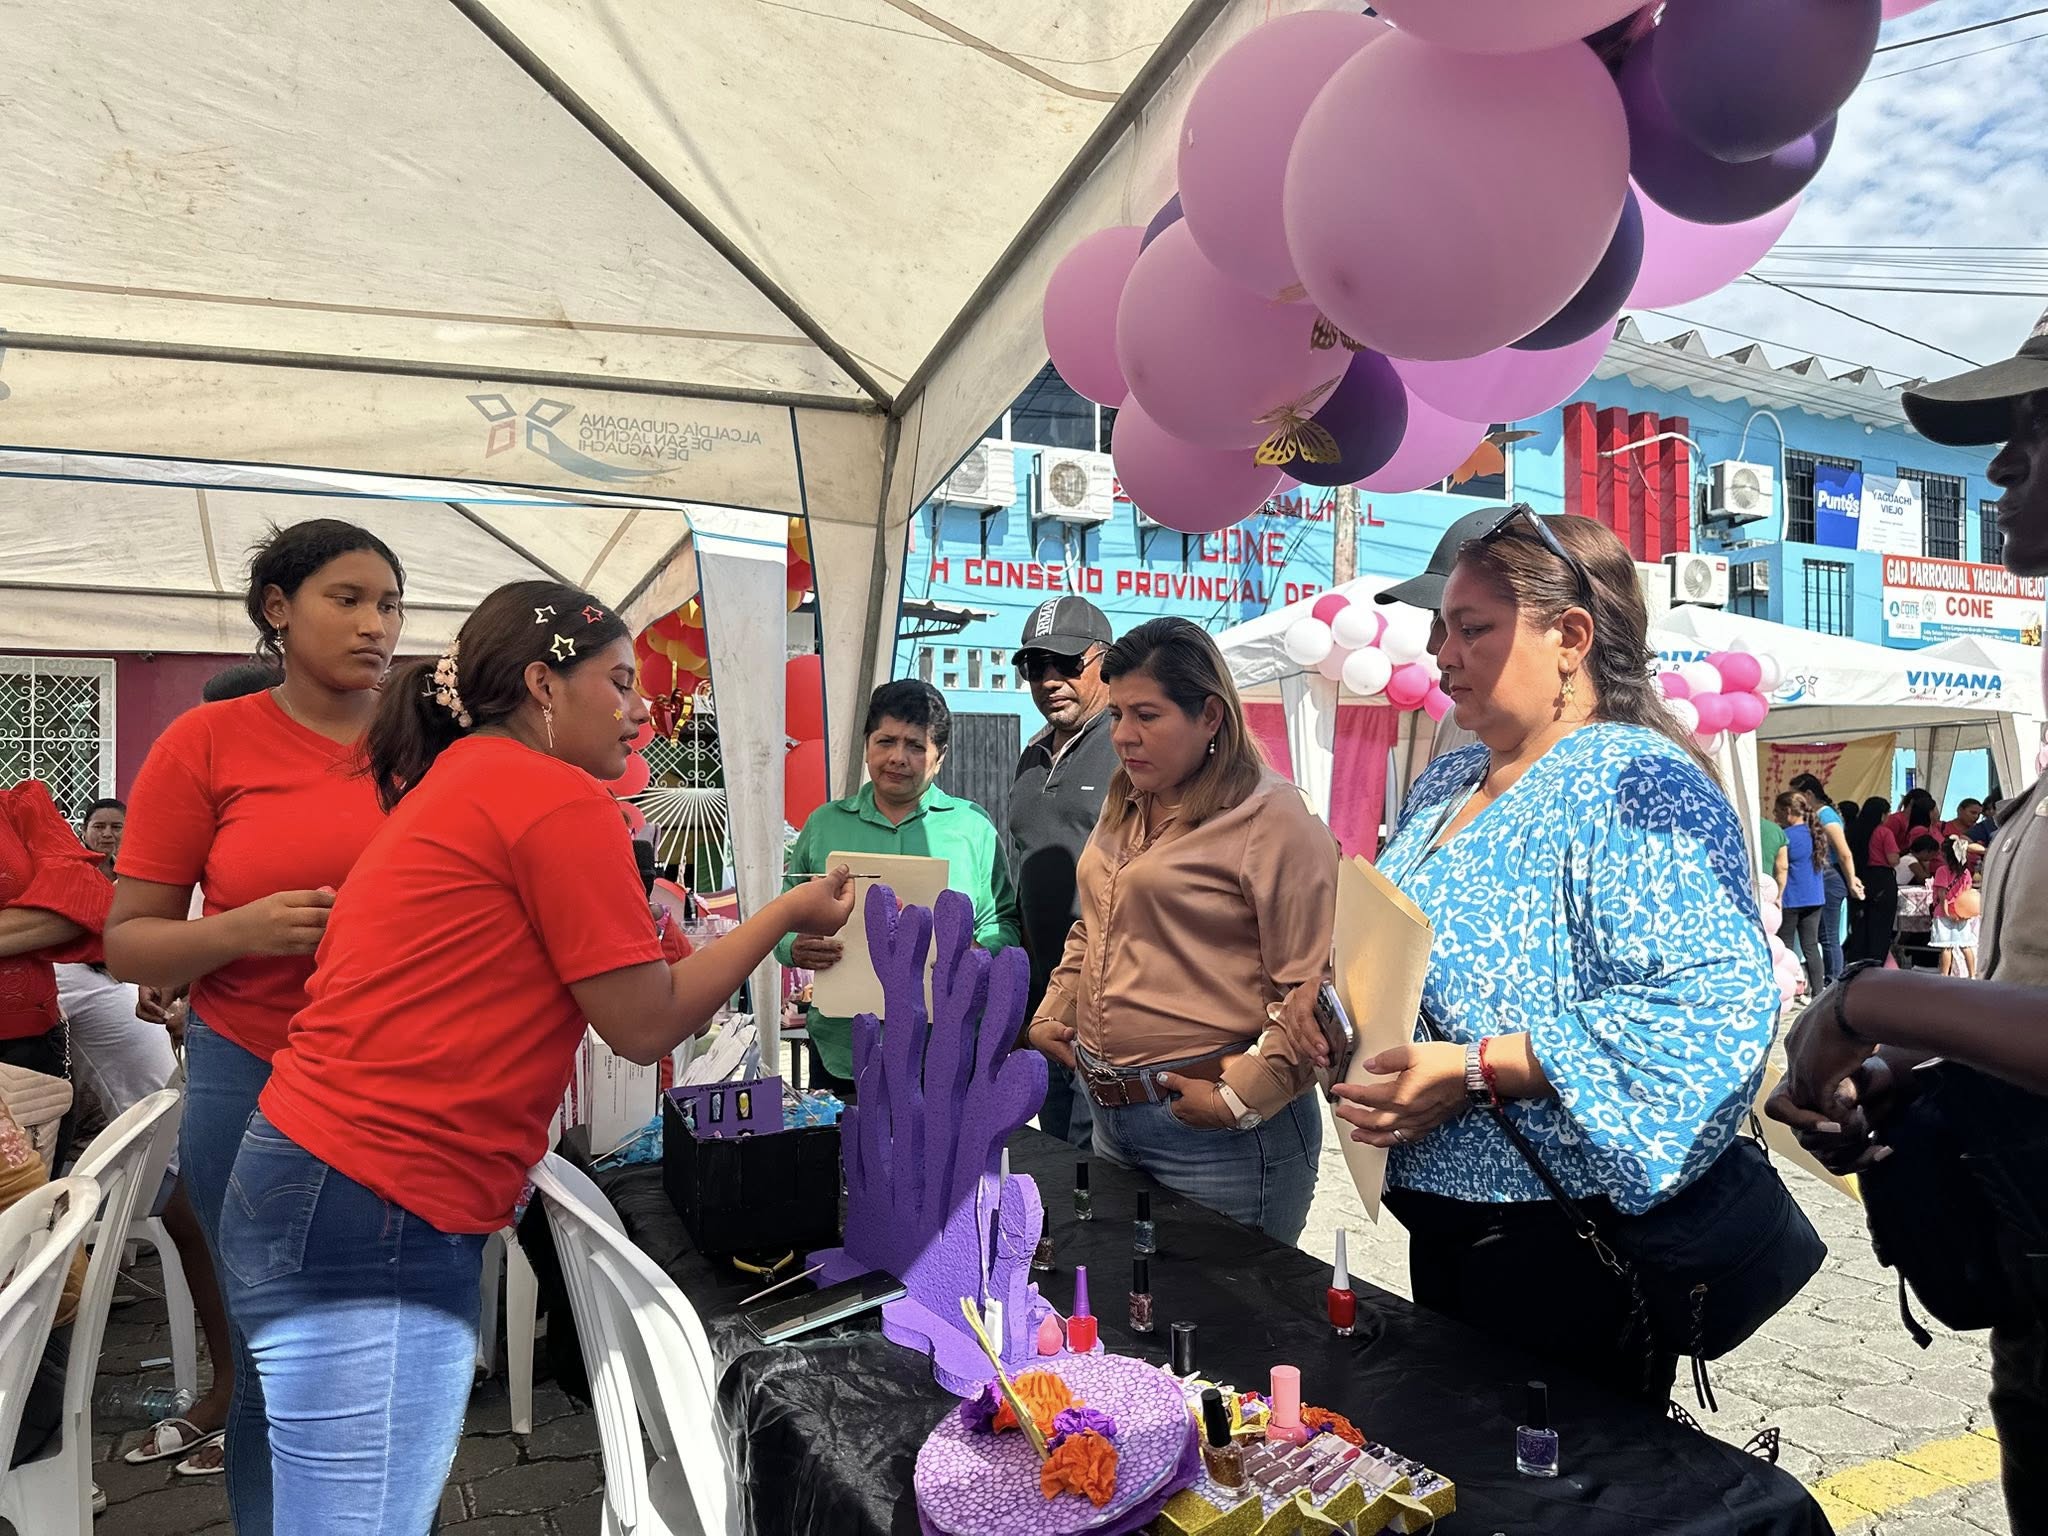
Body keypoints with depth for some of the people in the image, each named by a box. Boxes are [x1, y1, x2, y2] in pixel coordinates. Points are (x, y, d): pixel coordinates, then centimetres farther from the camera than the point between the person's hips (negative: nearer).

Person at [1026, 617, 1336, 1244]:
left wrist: (1243, 1095, -18)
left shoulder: (1271, 818, -14)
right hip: (1112, 1118, 8)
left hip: (1215, 1138, -8)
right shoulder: (1125, 806, 12)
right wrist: (1052, 1015, 13)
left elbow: (1315, 990, -17)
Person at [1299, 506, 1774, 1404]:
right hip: (1440, 1219, 8)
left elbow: (1716, 999, -29)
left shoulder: (1638, 782, -17)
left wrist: (1480, 1070, -28)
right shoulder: (1445, 785, 10)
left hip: (1569, 1243, -8)